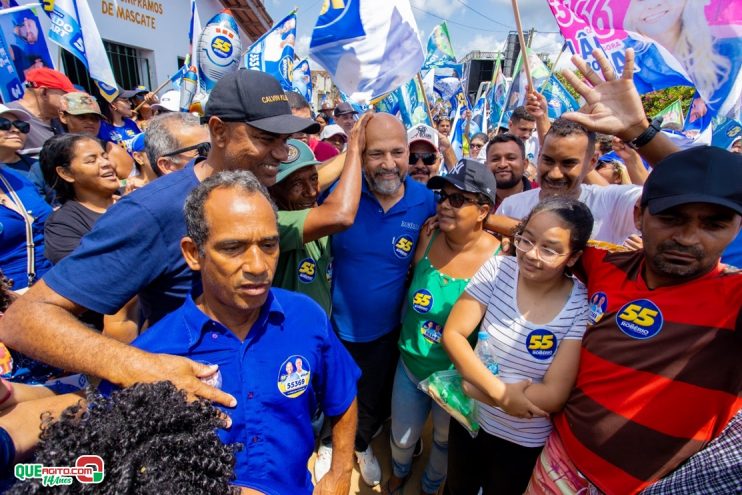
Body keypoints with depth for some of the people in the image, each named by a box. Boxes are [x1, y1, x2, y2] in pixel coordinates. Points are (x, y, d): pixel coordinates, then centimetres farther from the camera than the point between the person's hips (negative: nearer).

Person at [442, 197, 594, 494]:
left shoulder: (582, 306, -21)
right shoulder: (498, 269, -17)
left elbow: (553, 396, -23)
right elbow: (452, 334, -17)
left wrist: (476, 387, -22)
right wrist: (499, 391, -26)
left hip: (524, 441, -1)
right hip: (468, 419, 2)